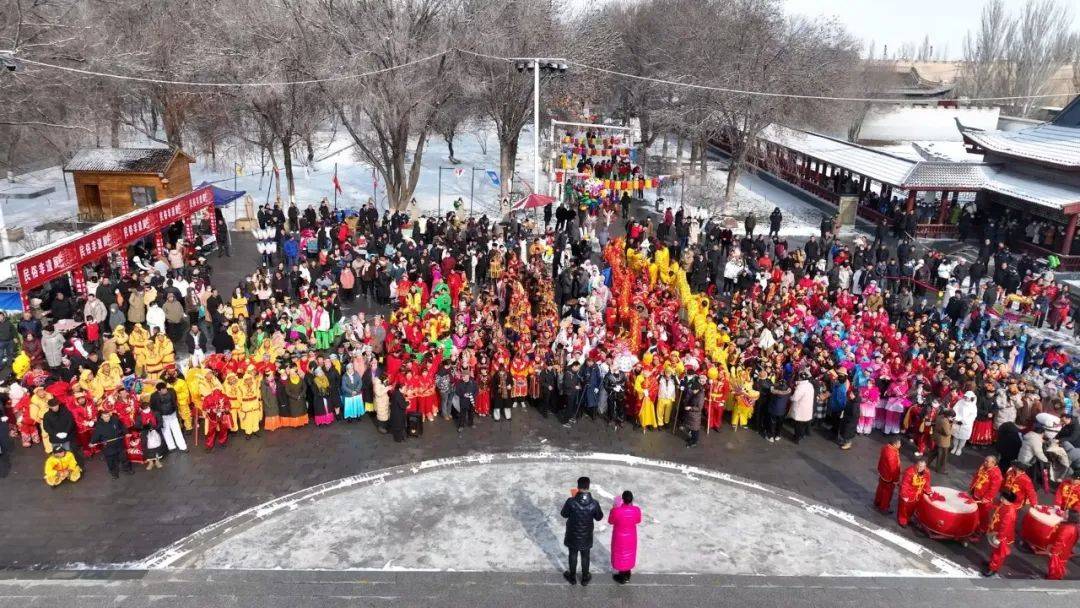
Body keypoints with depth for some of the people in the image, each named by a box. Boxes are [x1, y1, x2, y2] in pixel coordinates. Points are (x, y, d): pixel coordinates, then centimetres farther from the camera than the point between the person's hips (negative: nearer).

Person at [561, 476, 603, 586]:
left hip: (573, 535, 0)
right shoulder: (594, 504, -23)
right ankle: (585, 578, 40)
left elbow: (564, 514, -8)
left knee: (573, 555, 22)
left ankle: (572, 577, 40)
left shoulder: (571, 502, -27)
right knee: (585, 556, 22)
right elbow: (599, 517, -6)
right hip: (586, 536, 1)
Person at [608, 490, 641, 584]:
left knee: (620, 555, 20)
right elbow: (638, 521, -2)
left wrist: (615, 507, -8)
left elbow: (610, 522, -11)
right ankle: (627, 576, 44)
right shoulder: (636, 510, -23)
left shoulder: (616, 510, -31)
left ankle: (621, 578, 38)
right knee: (629, 554, 25)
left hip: (619, 538, -3)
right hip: (631, 537, 3)